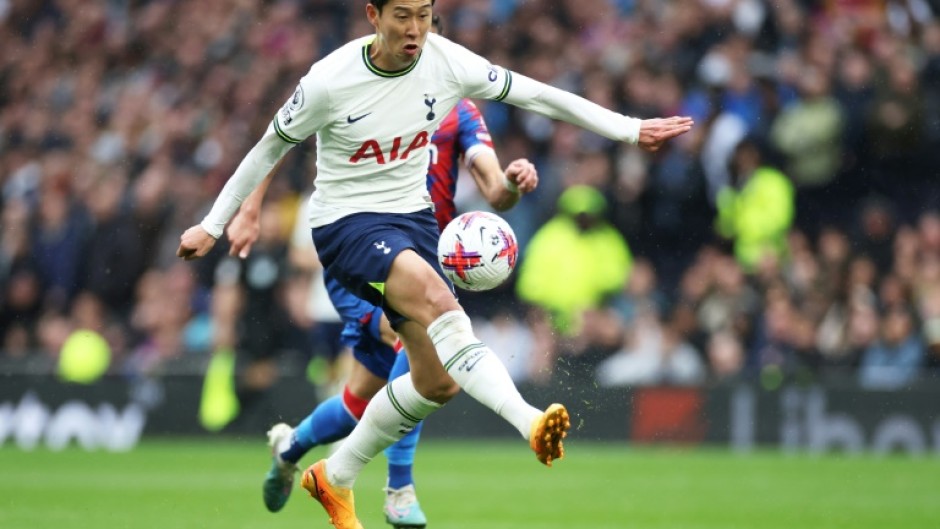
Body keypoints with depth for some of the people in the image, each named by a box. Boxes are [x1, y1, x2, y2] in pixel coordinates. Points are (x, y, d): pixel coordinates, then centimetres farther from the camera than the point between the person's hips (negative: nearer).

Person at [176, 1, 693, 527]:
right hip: (347, 223, -6)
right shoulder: (330, 80, -18)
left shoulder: (448, 63, -9)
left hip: (413, 217, 6)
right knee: (434, 294, -36)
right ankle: (530, 421, -49)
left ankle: (335, 476, 25)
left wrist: (630, 129, -4)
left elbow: (537, 95, -2)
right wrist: (213, 225, 1)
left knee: (439, 383, 4)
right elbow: (271, 148, -4)